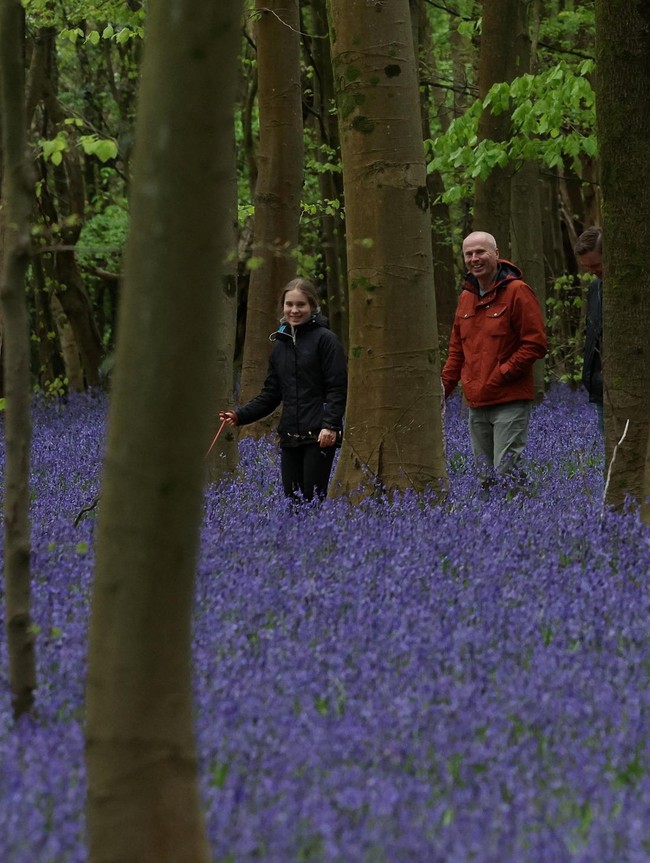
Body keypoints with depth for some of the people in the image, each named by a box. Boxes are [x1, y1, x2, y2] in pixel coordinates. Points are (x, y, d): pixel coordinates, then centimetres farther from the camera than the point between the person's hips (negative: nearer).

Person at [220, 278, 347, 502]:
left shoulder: (325, 339, -3)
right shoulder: (281, 344, 16)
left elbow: (337, 388, -8)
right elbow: (271, 394, 18)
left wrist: (330, 425, -19)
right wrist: (240, 415, 6)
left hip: (319, 437, -6)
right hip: (289, 438, 6)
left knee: (313, 500, -10)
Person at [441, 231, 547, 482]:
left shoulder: (517, 292, -5)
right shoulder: (466, 297, 16)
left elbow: (535, 344, -9)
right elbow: (457, 349, 24)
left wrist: (502, 374, -13)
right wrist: (444, 386, 12)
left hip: (510, 402, -7)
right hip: (476, 403, 7)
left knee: (506, 472, -13)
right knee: (484, 475, 7)